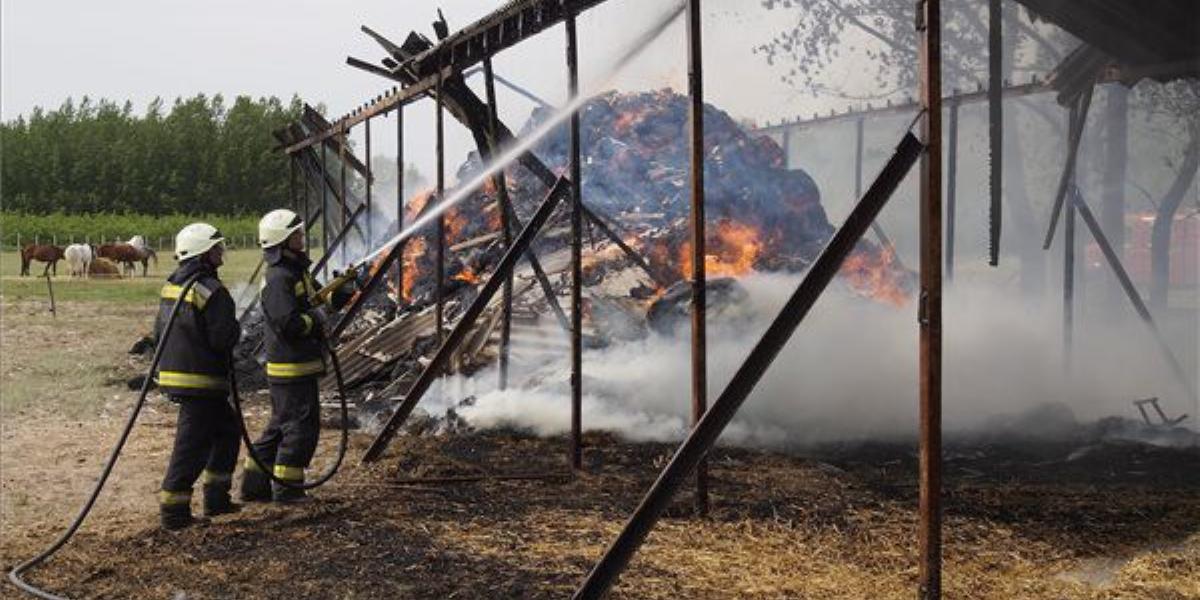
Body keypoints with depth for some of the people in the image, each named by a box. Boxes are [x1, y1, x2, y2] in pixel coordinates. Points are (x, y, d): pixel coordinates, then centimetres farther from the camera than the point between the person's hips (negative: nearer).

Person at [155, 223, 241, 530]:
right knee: (193, 443, -3)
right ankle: (173, 509, 1)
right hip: (201, 380, -10)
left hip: (172, 373, 10)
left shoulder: (171, 286, 12)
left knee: (227, 428, 20)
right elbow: (223, 337, -21)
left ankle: (217, 496, 24)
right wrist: (236, 328, -1)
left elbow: (158, 331, 17)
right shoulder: (211, 291, -17)